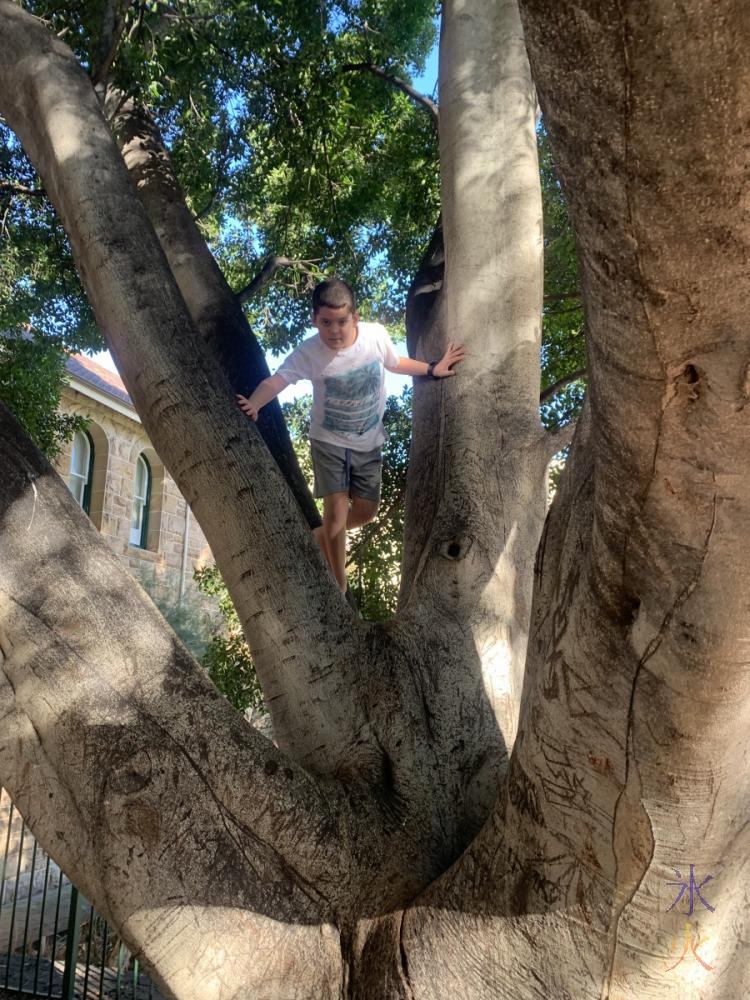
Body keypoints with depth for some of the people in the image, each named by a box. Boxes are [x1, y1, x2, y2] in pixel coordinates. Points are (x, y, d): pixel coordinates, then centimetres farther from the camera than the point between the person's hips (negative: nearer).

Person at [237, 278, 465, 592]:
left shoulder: (376, 335, -15)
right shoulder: (309, 352, -22)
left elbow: (395, 363, 6)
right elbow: (277, 380, -31)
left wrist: (432, 369, 6)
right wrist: (253, 404, -50)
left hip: (368, 442, 3)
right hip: (329, 441, -3)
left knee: (366, 510, 9)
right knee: (336, 510, -10)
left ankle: (321, 537, 41)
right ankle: (339, 588, 8)